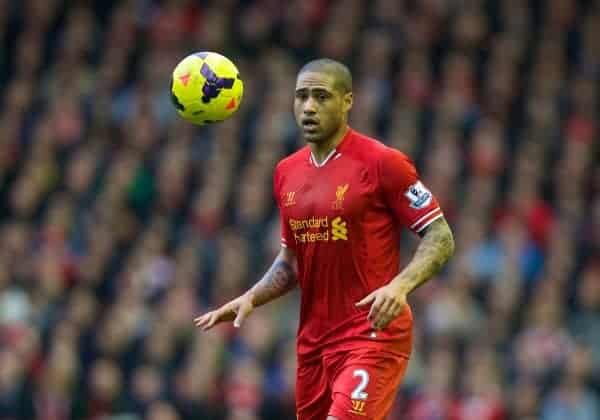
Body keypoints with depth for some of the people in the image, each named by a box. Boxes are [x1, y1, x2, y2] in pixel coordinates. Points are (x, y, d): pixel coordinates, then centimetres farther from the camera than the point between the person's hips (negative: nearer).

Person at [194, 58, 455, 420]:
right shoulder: (287, 172, 11)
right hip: (313, 340, 7)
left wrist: (400, 285, -24)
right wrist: (250, 299, 5)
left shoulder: (382, 163, -9)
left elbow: (441, 238, -8)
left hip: (374, 336, -7)